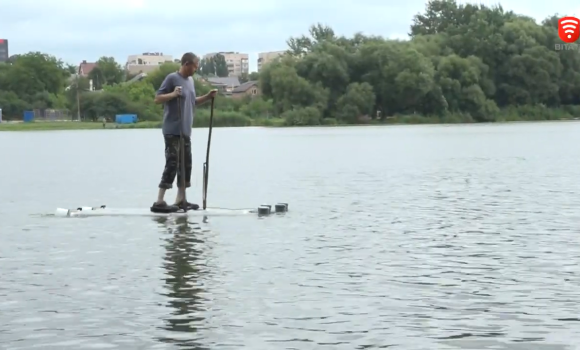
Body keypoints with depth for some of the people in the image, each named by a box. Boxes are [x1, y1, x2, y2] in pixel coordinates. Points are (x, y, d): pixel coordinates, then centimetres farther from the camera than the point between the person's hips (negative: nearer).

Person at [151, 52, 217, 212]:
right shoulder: (172, 78, -11)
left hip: (185, 131, 9)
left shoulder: (190, 80, 14)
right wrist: (173, 94, -28)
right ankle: (159, 202, -10)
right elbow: (157, 98, -13)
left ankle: (181, 200, 21)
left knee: (186, 164, 12)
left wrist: (208, 97, 10)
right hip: (172, 131, -9)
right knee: (172, 164, -11)